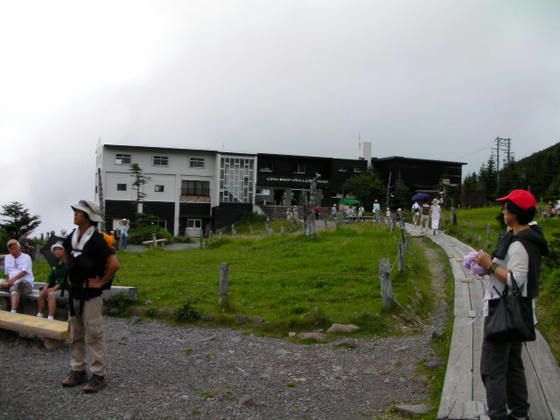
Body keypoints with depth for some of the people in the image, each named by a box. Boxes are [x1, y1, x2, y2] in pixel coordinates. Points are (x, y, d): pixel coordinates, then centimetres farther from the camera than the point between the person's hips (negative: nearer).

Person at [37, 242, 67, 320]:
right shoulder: (56, 264, 15)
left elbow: (65, 279, -16)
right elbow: (51, 277, 14)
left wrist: (54, 288, -21)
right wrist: (46, 286, -2)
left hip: (65, 287, -7)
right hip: (56, 286, 7)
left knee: (51, 294, -29)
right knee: (42, 293, -14)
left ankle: (50, 318, -32)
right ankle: (39, 316, -10)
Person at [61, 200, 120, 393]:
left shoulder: (96, 240, -18)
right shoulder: (72, 237, 5)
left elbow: (114, 264, -26)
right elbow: (67, 254, 28)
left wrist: (101, 282, -15)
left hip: (90, 295, -8)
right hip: (74, 293, 8)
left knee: (93, 336, -1)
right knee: (75, 335, 15)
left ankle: (98, 374, 8)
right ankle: (78, 371, 27)